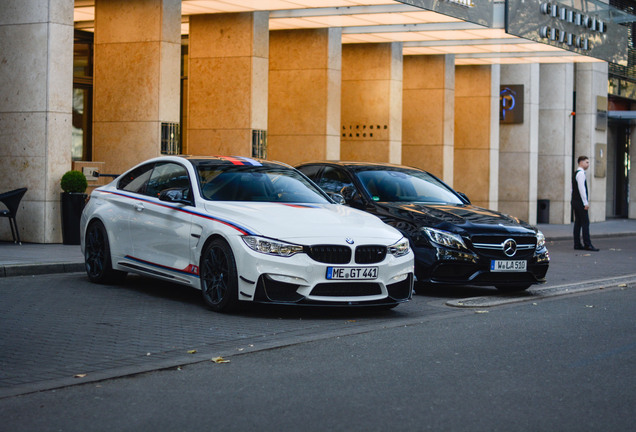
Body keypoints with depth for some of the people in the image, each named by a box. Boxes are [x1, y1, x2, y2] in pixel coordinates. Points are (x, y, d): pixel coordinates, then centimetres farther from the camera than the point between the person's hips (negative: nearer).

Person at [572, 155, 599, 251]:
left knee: (578, 223, 9)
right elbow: (581, 188, -20)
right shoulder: (580, 173, -13)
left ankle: (577, 244, 10)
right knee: (585, 223, -10)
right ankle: (587, 244, -12)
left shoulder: (576, 173, 18)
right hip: (580, 202, -10)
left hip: (575, 201, 10)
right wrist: (585, 203, -19)